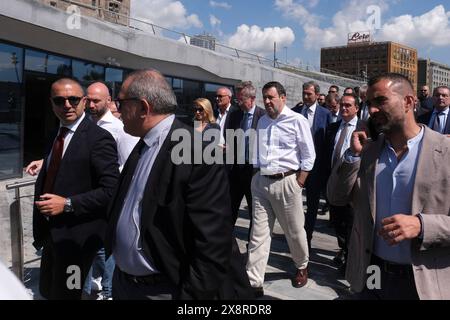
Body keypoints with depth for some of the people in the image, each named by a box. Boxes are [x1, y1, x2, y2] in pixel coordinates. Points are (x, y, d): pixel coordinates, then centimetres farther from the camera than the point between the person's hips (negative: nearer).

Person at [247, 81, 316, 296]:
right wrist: (256, 175, 10)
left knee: (294, 231, 11)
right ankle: (253, 282, 10)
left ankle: (302, 267, 38)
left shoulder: (297, 121, -6)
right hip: (261, 181, 5)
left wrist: (298, 183, -9)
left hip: (286, 181, -4)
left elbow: (308, 156, -6)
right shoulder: (262, 121, 11)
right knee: (258, 234, 4)